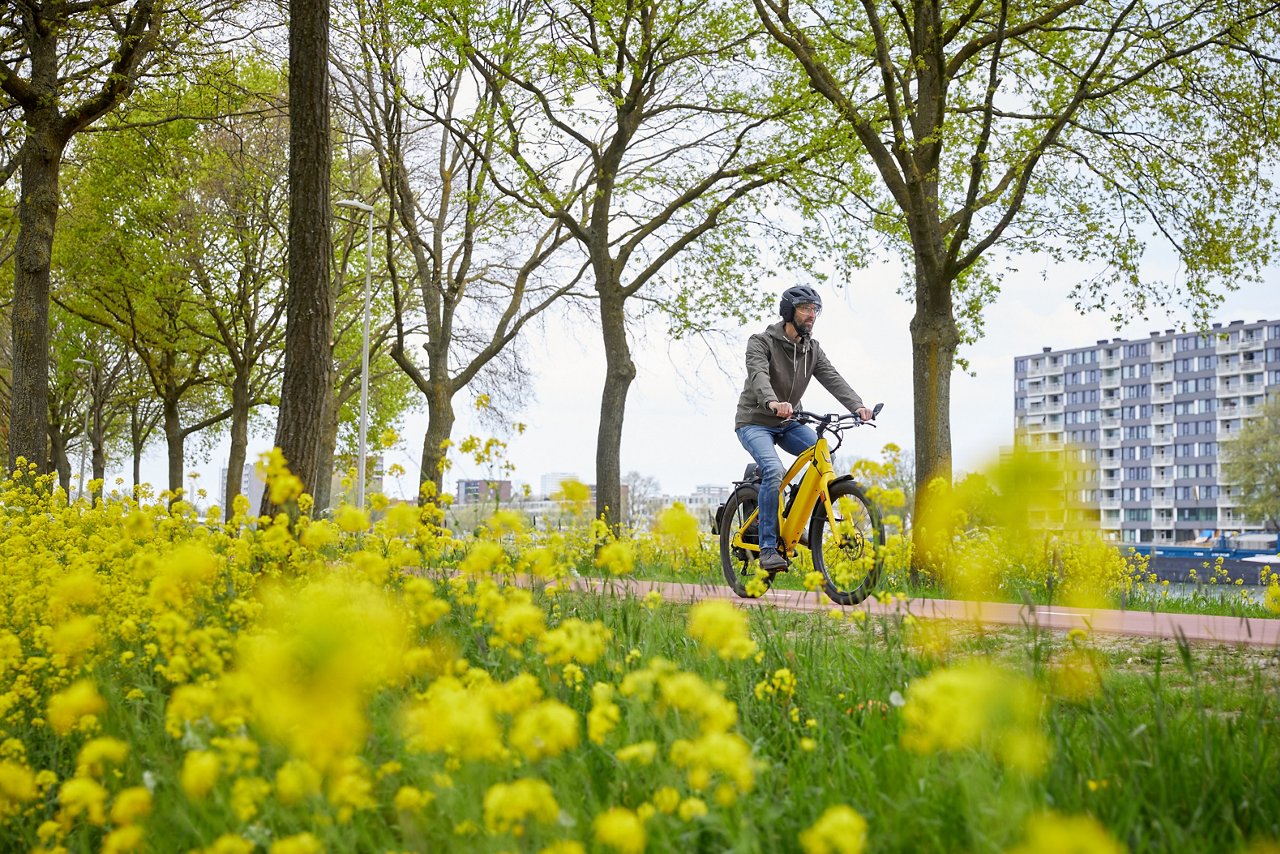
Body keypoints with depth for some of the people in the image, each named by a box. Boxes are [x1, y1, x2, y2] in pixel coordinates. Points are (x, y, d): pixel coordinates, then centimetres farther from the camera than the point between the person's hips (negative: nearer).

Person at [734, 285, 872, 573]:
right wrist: (772, 403, -56)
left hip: (787, 423, 6)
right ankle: (768, 549, -26)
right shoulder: (761, 342, -14)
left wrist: (857, 406, -31)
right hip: (754, 422, -6)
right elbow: (758, 376, -33)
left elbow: (832, 379, -11)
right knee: (773, 470, -30)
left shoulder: (812, 350, 4)